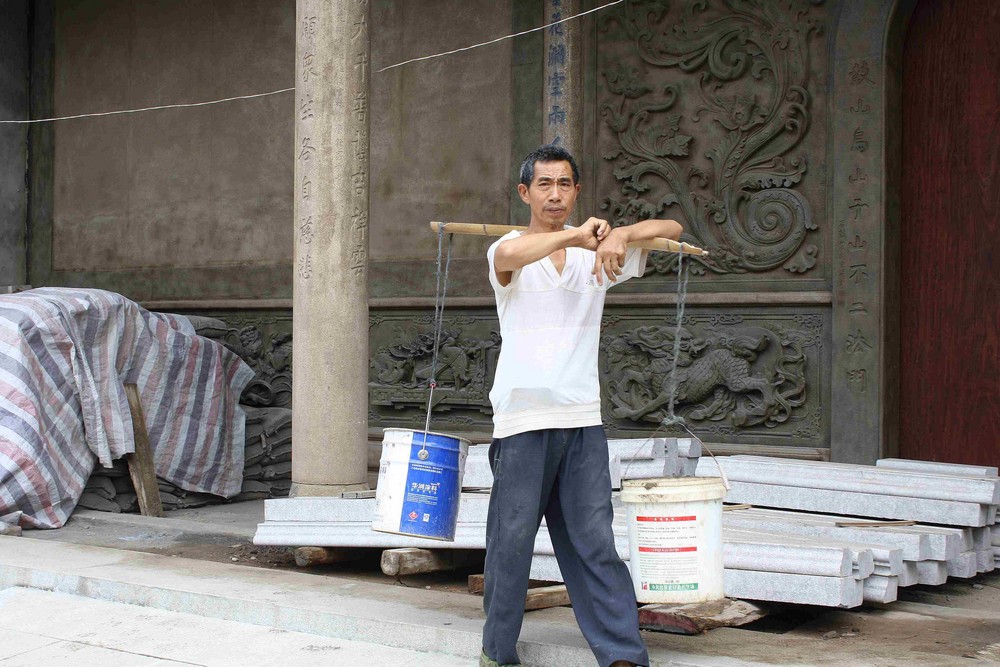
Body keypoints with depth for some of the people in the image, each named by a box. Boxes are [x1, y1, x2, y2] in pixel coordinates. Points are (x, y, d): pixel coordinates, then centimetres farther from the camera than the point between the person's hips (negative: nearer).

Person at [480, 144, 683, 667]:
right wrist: (574, 234, -24)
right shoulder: (509, 252, 0)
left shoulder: (594, 251, 12)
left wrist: (619, 235, -13)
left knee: (594, 541, 2)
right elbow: (510, 255, -26)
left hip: (582, 418, 3)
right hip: (522, 419, -3)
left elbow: (670, 228, 5)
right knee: (511, 539, 3)